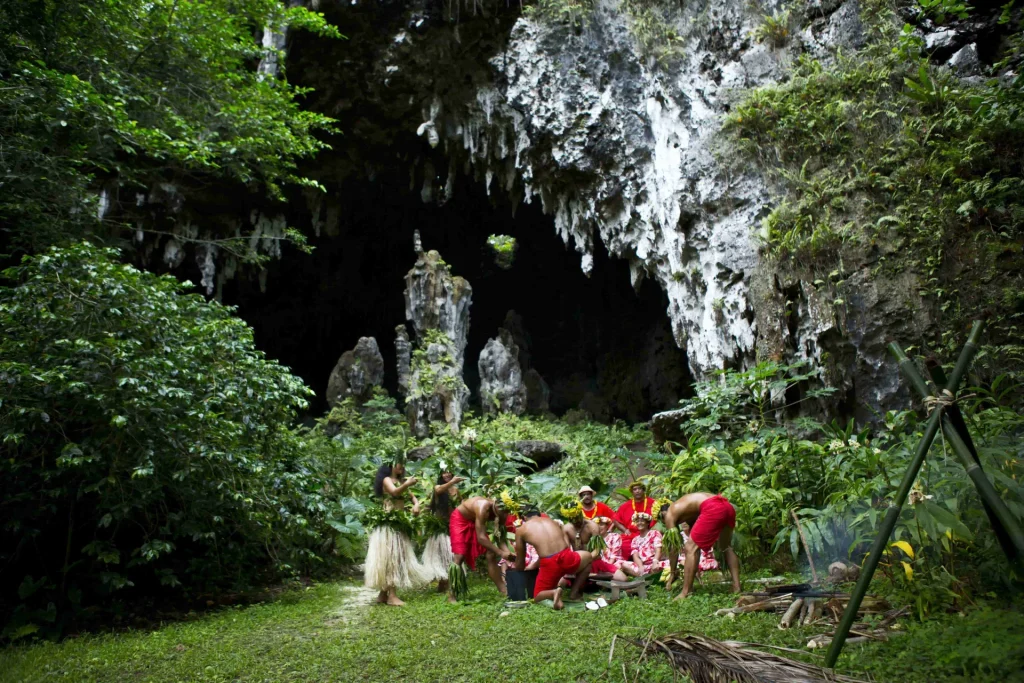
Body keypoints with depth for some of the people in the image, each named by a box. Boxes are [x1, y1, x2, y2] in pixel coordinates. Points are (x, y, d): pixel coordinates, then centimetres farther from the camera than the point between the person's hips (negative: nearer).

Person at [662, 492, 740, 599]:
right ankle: (736, 586, 29)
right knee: (726, 547, 31)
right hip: (727, 506, 9)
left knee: (690, 548, 2)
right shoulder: (688, 509, 35)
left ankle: (685, 593, 1)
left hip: (713, 509, -9)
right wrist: (693, 569, 46)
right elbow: (697, 541, 40)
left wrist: (672, 572, 23)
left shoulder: (670, 514, 13)